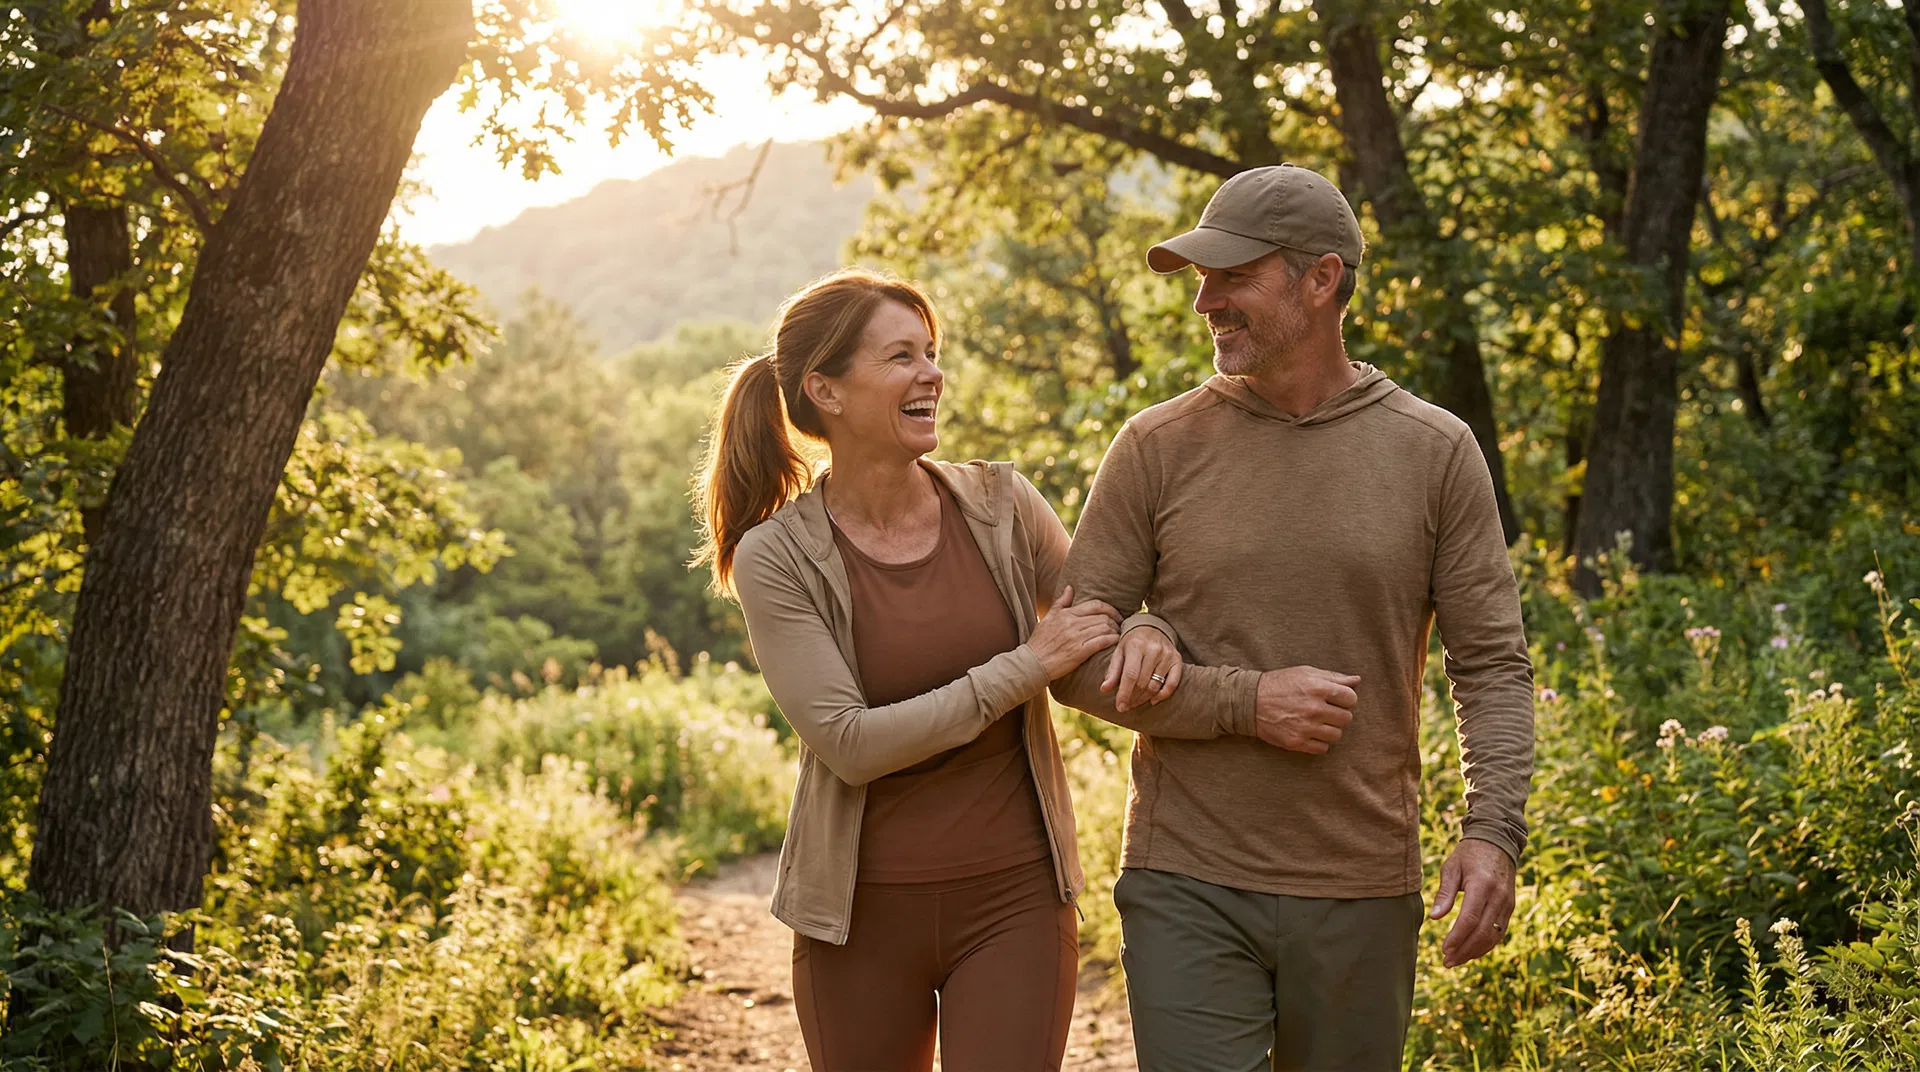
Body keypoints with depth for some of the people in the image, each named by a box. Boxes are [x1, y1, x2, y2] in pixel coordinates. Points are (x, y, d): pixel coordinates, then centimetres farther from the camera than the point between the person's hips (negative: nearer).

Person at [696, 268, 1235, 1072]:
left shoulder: (999, 505, -3)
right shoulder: (777, 558, -10)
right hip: (861, 914, -1)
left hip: (1014, 900, 1)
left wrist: (1146, 632, -13)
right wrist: (1027, 666, -19)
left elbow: (1100, 617, 12)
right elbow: (848, 742, -17)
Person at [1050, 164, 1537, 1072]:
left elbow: (1492, 664, 1)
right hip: (1188, 890, -1)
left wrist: (1493, 829, -13)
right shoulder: (1157, 449, 0)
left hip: (1364, 894, 1)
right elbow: (1075, 656, -1)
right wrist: (1246, 700, -13)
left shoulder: (1434, 452, 1)